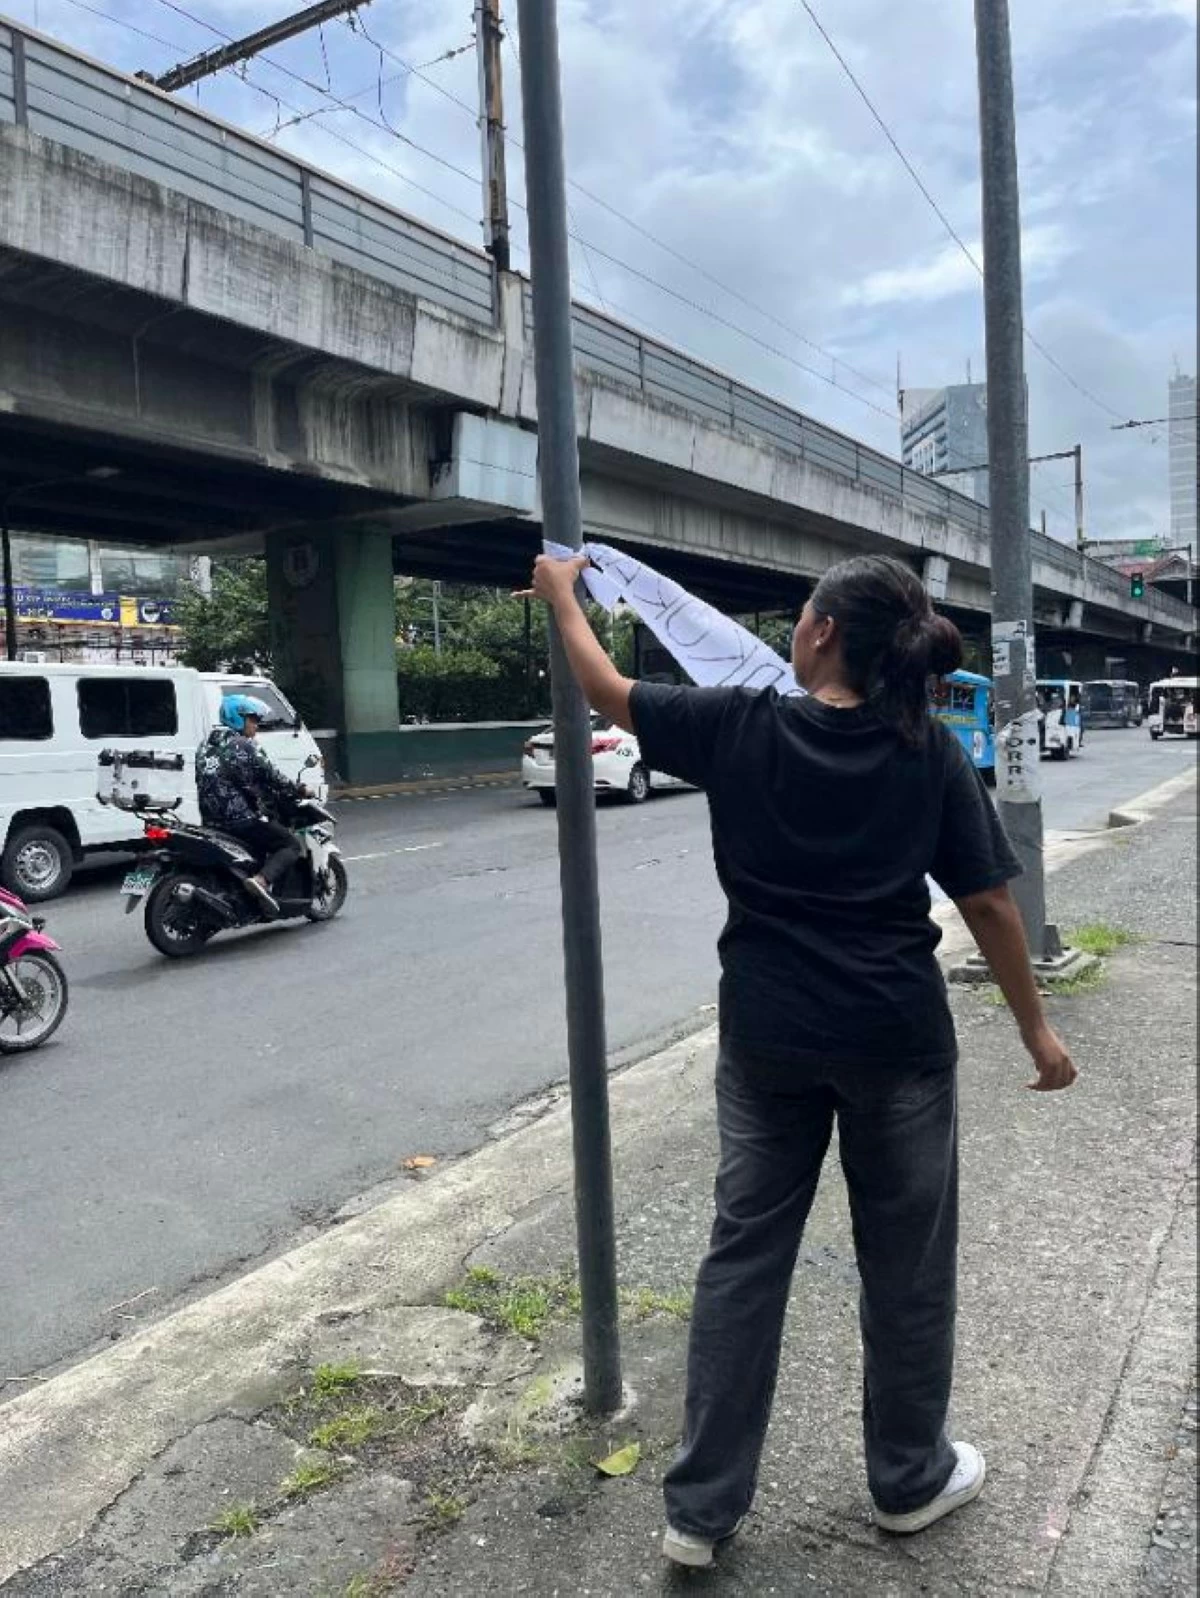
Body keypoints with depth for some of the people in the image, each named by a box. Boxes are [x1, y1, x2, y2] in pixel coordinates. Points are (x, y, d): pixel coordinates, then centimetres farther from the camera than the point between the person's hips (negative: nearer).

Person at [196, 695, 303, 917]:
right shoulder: (243, 747, -11)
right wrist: (299, 791, 5)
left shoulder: (205, 746, 15)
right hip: (240, 820, -9)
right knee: (291, 844, 0)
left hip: (211, 822, 9)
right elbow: (270, 778, -11)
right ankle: (262, 880, -22)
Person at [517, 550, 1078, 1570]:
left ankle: (703, 1507, 22)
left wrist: (562, 595, 19)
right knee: (905, 1260, 17)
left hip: (767, 1037, 1)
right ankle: (912, 1481, 37)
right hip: (897, 1038, -1)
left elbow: (610, 692, 3)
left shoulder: (742, 727, -8)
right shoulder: (930, 751, -7)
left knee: (745, 1253, 12)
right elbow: (990, 905, -4)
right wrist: (1037, 1029, 8)